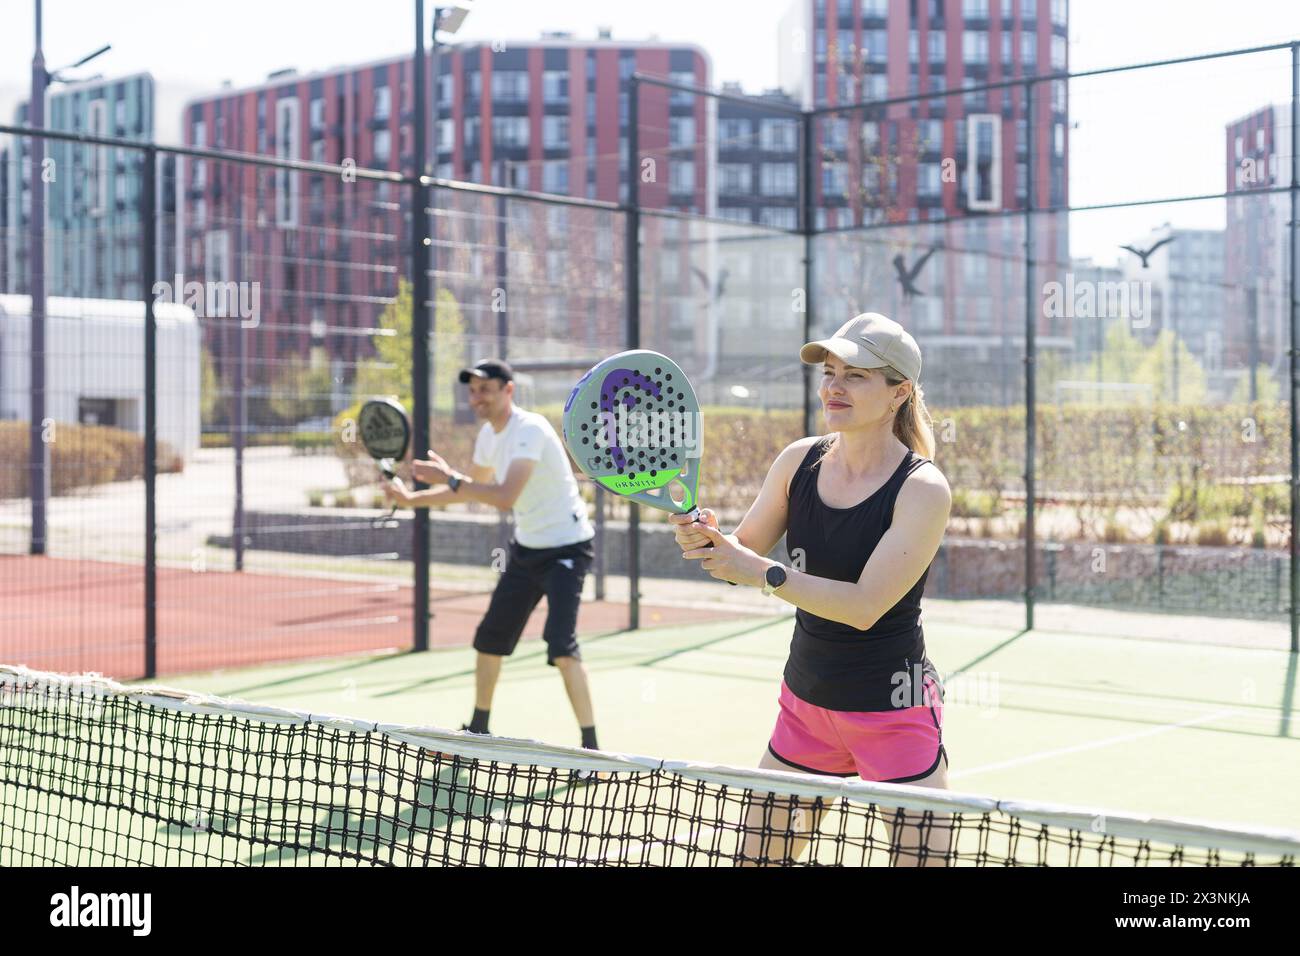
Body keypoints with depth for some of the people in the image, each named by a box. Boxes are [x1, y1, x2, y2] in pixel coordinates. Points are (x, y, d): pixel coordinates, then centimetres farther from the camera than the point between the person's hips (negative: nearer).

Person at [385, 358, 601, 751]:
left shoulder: (530, 430, -23)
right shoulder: (488, 435, 5)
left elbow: (506, 497, -34)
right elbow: (474, 489, 21)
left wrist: (450, 479, -28)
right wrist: (412, 499, 14)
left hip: (566, 547, -9)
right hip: (527, 548, 9)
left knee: (561, 646, -21)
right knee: (489, 638, 14)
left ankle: (590, 746, -14)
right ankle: (478, 730, 32)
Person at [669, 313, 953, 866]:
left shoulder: (923, 489, -17)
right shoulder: (799, 460, -1)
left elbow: (864, 606, -24)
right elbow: (744, 553, 5)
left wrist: (763, 573, -26)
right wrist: (706, 539, -17)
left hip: (893, 711, -5)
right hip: (806, 701, 5)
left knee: (922, 858, -2)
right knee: (757, 855, 8)